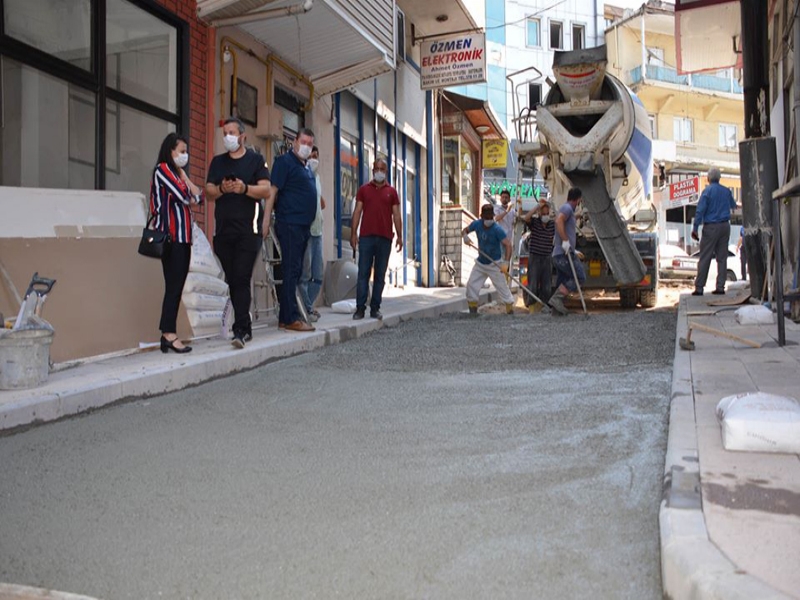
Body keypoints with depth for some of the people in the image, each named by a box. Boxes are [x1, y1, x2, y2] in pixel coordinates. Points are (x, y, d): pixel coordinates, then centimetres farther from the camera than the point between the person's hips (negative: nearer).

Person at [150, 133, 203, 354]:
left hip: (183, 236, 8)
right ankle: (169, 334, -10)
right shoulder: (162, 170, -2)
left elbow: (198, 197, 13)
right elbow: (182, 197, -12)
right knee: (173, 285, -11)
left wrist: (184, 175, 2)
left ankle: (168, 334, 4)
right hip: (171, 236, -8)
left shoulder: (178, 173, 23)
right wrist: (190, 196, 8)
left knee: (177, 286, 3)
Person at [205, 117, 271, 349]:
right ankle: (246, 326, 16)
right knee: (232, 280, 7)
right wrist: (221, 189, -12)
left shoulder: (255, 160, 5)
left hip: (248, 230, -5)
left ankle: (240, 330, -13)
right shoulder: (217, 162, 17)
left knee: (241, 279, -12)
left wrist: (244, 188, -21)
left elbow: (266, 190, -4)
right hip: (223, 230, 5)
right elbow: (208, 192, 9)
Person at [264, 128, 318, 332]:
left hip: (304, 226, 9)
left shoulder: (307, 168, 20)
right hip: (290, 224, -9)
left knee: (295, 272, 10)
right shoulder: (285, 161, -6)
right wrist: (266, 220, -19)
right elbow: (272, 191, -13)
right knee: (291, 271, -8)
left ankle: (285, 318, 16)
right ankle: (291, 318, -6)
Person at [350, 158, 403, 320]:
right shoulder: (364, 189, 9)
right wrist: (353, 233, -2)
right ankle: (360, 308, 0)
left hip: (385, 238, 1)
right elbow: (357, 212, 6)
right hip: (366, 237, -1)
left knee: (380, 275, 3)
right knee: (363, 273, -2)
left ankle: (375, 308, 9)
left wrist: (400, 236, 0)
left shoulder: (391, 191, 10)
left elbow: (396, 215, 7)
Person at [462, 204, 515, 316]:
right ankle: (473, 310, 16)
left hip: (495, 264, -5)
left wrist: (506, 263, -37)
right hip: (480, 263, 5)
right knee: (471, 286, 3)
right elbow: (464, 230, 9)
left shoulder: (497, 229, -23)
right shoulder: (477, 224, -8)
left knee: (502, 287, -2)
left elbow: (508, 245, -27)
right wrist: (465, 236, -17)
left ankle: (510, 310, 9)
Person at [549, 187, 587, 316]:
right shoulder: (567, 208, -8)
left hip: (559, 254, 10)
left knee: (563, 281, 11)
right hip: (564, 253, -10)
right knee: (580, 277, -11)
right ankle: (556, 298, -17)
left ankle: (557, 309, 11)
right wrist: (565, 240, -30)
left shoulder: (567, 208, 23)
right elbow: (558, 220, -27)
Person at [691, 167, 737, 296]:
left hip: (711, 227, -5)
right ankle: (720, 287, 6)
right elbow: (733, 205, 28)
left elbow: (700, 210, -14)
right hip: (725, 226, 5)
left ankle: (699, 288, -7)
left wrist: (695, 228, -13)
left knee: (705, 258, -5)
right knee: (722, 257, 8)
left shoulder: (707, 191, -8)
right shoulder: (726, 191, 9)